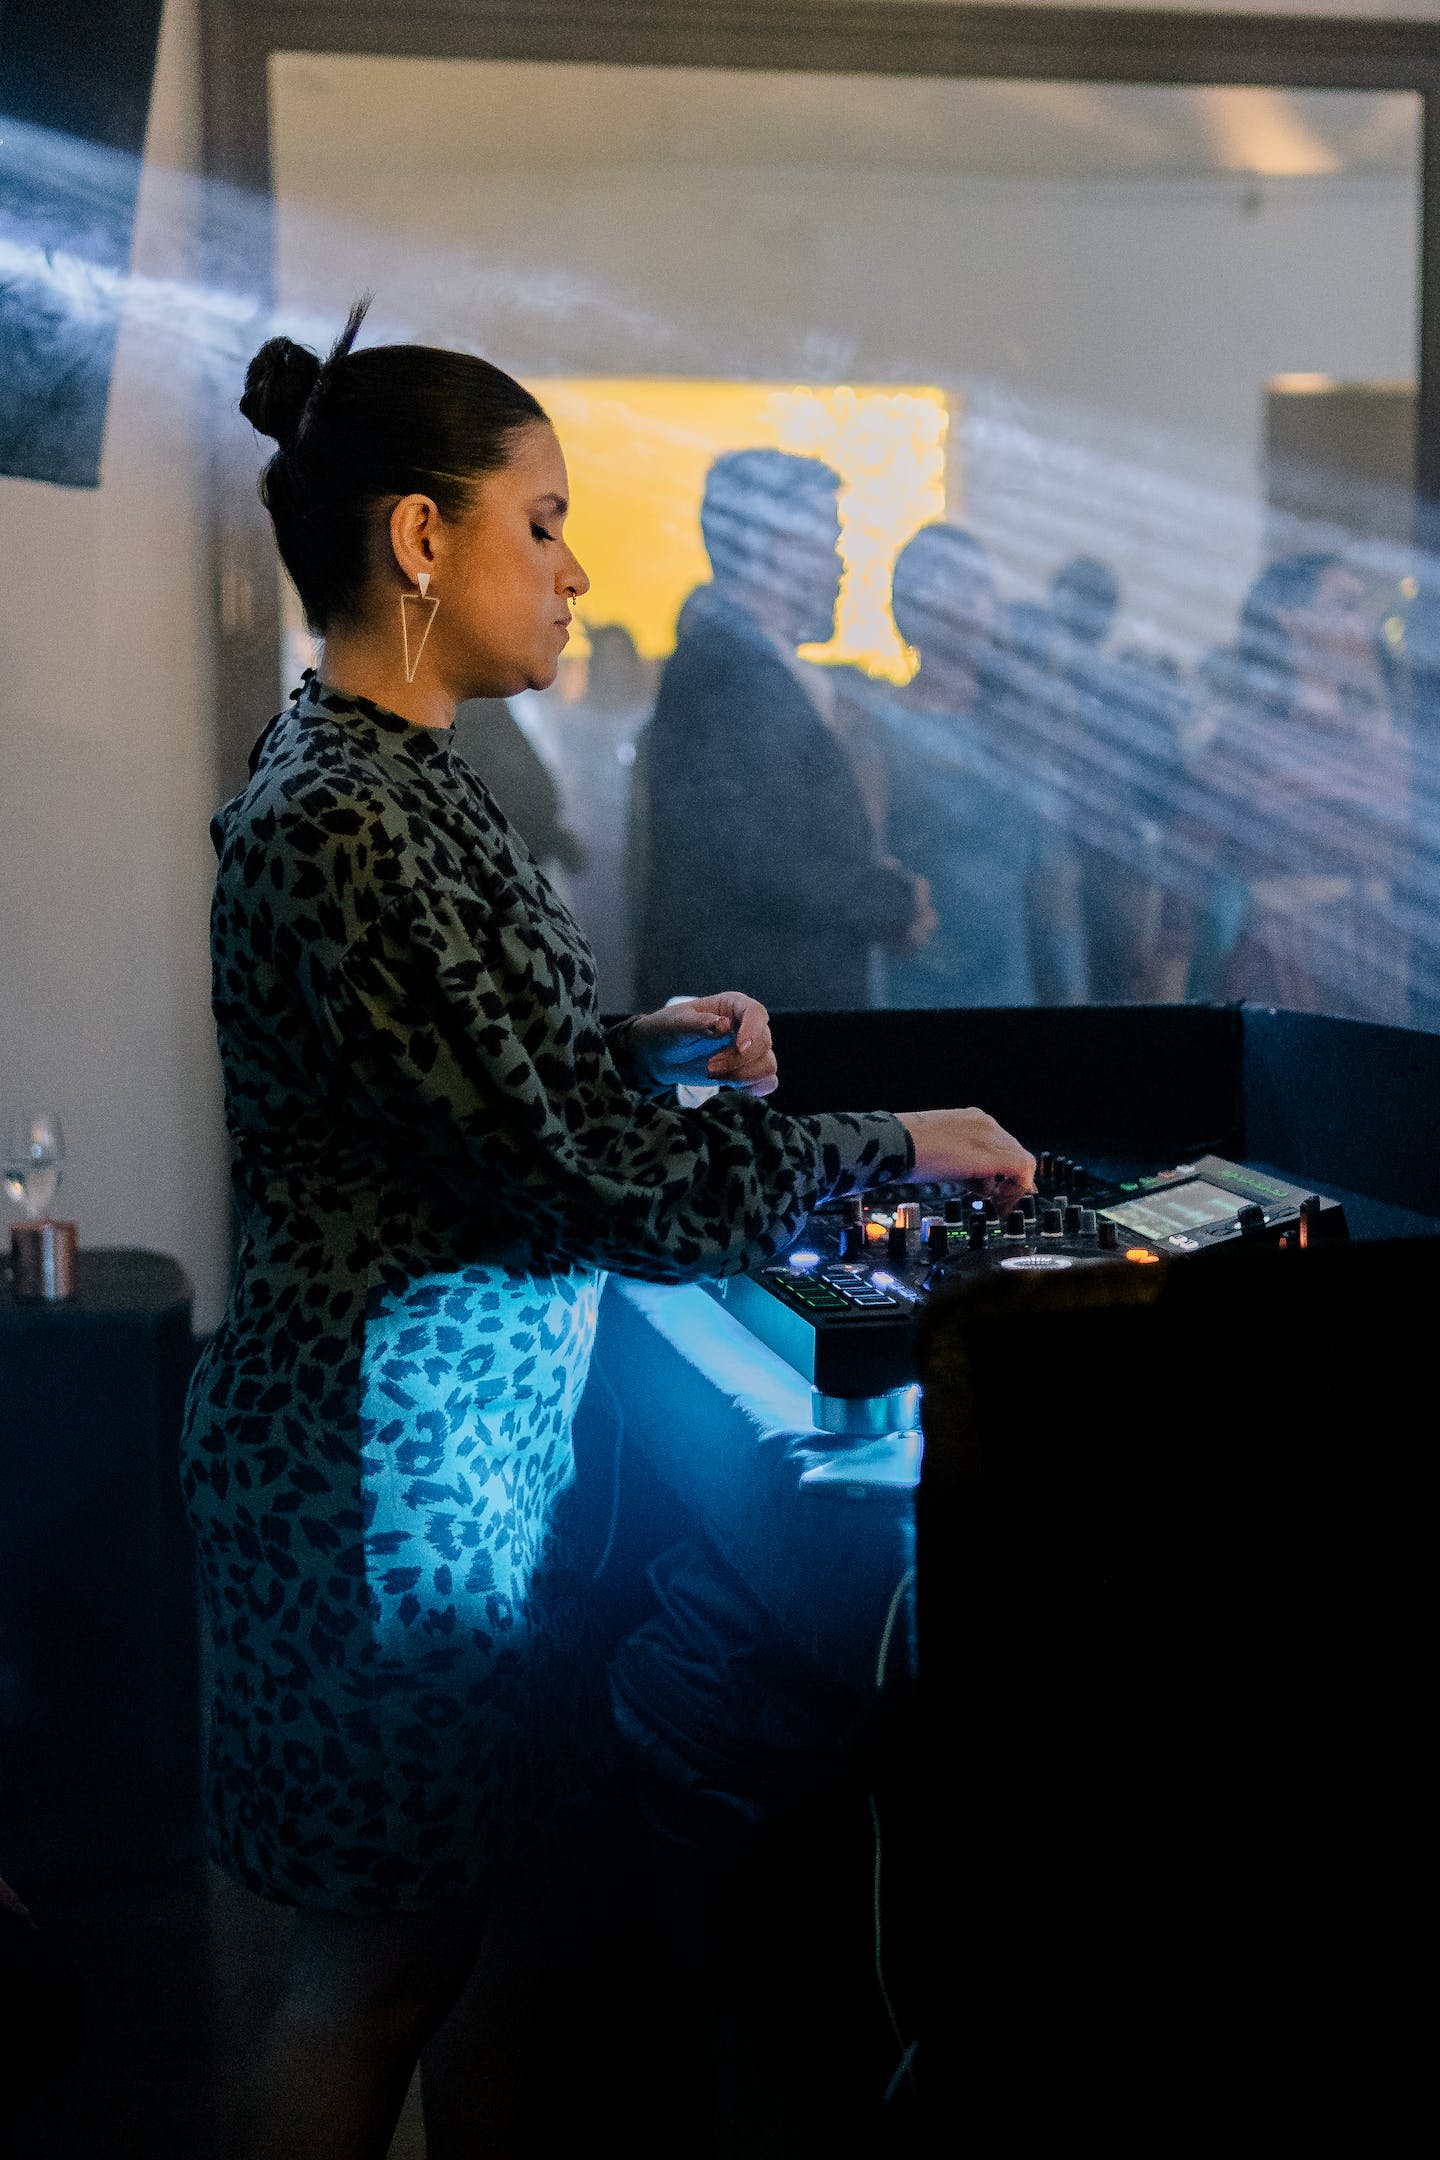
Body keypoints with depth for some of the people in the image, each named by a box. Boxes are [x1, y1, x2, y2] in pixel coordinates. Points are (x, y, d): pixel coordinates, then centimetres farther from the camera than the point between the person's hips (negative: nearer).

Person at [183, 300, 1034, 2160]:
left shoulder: (387, 773, 9)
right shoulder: (341, 819, -23)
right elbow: (588, 1177, -24)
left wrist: (646, 1048, 7)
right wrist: (898, 1145, -14)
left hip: (473, 1426, 10)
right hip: (393, 1446, -9)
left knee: (476, 1916, 18)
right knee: (381, 1967, 5)